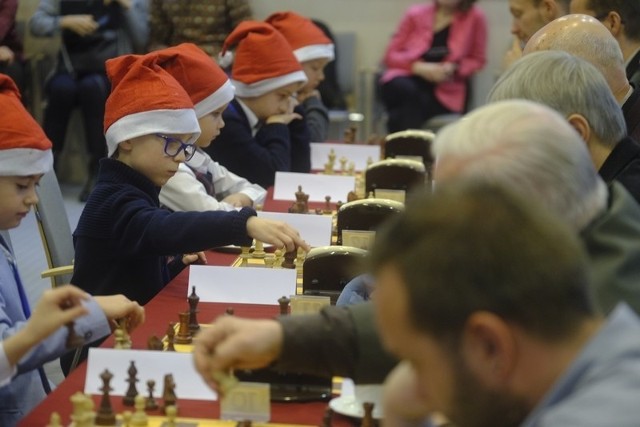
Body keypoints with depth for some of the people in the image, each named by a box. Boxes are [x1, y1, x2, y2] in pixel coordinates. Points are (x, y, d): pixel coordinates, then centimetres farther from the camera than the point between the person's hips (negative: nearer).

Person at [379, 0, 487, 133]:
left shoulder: (475, 17, -1)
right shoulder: (416, 14, 3)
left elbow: (477, 60, 9)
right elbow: (391, 56, 5)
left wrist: (453, 68, -12)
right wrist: (419, 67, -15)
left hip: (444, 92, -1)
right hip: (408, 77, 1)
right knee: (406, 90, -34)